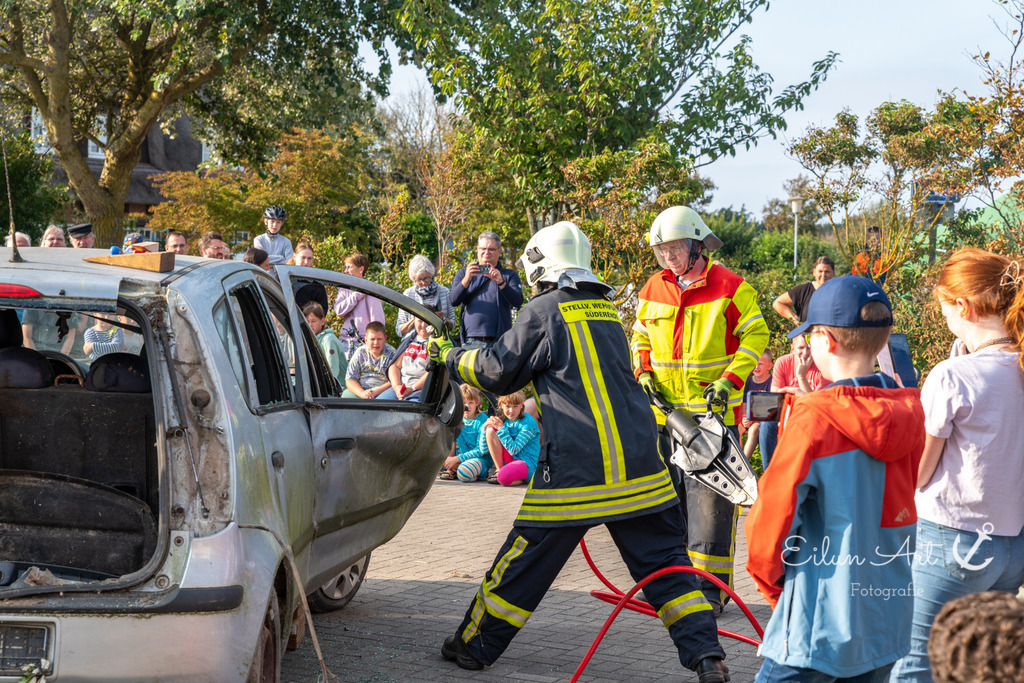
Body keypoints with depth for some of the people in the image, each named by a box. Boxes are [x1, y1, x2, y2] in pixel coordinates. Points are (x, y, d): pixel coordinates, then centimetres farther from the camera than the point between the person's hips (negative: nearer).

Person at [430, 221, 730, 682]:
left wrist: (451, 356, 22)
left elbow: (498, 372, 5)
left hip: (575, 466, -5)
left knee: (525, 560, 8)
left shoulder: (544, 311, -2)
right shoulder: (607, 311, 17)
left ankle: (475, 644, 20)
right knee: (663, 560, 8)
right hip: (640, 468, 5)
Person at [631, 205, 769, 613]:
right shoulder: (654, 289, 9)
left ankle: (711, 585, -1)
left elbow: (755, 336, -3)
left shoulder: (730, 289, -6)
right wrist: (643, 372, 3)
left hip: (714, 411, -5)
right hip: (664, 409, 5)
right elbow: (640, 336, 21)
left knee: (709, 500, -8)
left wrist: (730, 380, -13)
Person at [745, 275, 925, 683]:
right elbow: (915, 507, 13)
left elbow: (772, 517, -12)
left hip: (822, 622, -6)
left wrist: (772, 584, 5)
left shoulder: (812, 420, -16)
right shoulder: (910, 414, 2)